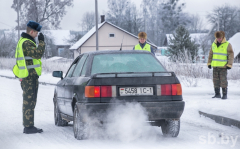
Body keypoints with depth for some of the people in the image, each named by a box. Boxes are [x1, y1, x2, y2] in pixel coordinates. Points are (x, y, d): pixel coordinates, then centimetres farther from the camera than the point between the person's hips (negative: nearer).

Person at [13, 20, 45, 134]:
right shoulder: (27, 43, -16)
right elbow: (38, 54, -26)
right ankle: (29, 127, -6)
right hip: (30, 77, -11)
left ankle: (27, 126, 18)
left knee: (28, 102, 13)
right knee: (29, 102, -8)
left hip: (26, 77, 11)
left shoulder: (22, 41, 19)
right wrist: (41, 42, -14)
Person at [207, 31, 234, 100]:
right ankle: (217, 94, 13)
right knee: (216, 80, 6)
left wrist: (229, 65, -11)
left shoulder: (227, 45, -5)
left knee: (223, 80, -7)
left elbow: (231, 55, -6)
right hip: (215, 66, 5)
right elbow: (211, 54, 18)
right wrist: (209, 63, 13)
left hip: (223, 66, -5)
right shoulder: (214, 44, 10)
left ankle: (225, 94, -2)